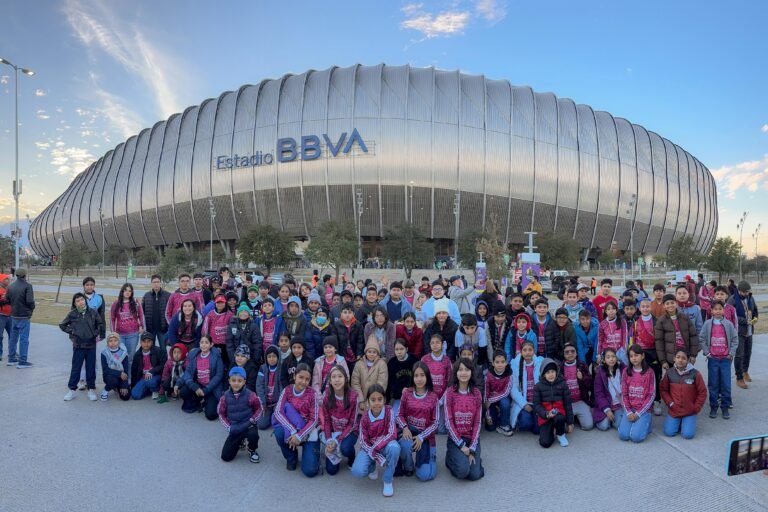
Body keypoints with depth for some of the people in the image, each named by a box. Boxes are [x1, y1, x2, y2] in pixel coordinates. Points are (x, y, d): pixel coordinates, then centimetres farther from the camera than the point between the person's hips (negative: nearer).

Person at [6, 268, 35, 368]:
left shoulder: (11, 286, 5)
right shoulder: (27, 286, -14)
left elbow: (7, 300, 7)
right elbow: (30, 301, -21)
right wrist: (32, 308, -2)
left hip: (13, 316, 7)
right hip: (24, 316, -7)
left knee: (13, 337, 17)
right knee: (24, 338, -2)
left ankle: (11, 358, 27)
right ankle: (22, 361, 1)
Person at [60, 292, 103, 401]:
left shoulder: (92, 312, -1)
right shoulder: (72, 314, -3)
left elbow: (100, 324, 12)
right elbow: (62, 325, 8)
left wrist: (96, 333, 2)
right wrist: (72, 332, -1)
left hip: (91, 345, 1)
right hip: (78, 346, -1)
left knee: (91, 368, 8)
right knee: (75, 368, 6)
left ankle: (91, 389, 18)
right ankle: (72, 390, 19)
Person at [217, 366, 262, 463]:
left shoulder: (250, 395, -15)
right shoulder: (225, 397, -8)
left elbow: (259, 409, -1)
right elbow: (221, 413, 4)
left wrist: (252, 420, -13)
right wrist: (229, 427, -5)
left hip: (248, 426, -3)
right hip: (235, 429, 3)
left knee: (253, 435, -38)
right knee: (226, 457, -3)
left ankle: (252, 450, 0)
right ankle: (239, 442, 30)